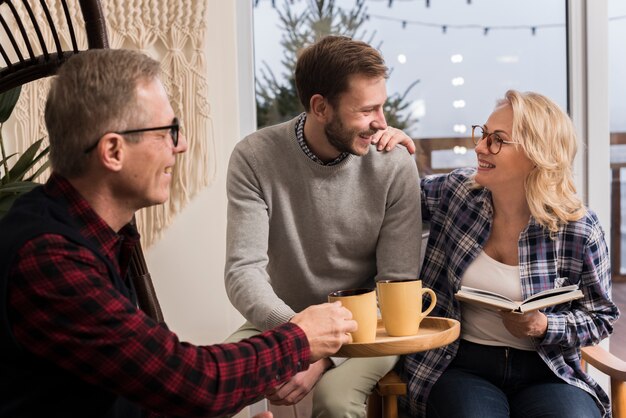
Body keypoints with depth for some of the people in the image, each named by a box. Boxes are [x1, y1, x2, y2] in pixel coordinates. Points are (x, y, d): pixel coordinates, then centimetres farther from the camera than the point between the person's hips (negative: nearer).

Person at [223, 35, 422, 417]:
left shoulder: (395, 166, -13)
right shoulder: (255, 158, -13)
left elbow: (398, 284, -13)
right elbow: (244, 270, -17)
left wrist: (324, 354, -27)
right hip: (282, 323, 1)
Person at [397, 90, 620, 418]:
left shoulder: (579, 231, -7)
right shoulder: (456, 192, -1)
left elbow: (601, 317, 5)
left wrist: (544, 327, -14)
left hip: (546, 374, 0)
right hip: (463, 366, 1)